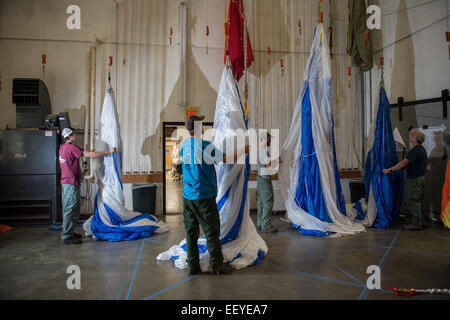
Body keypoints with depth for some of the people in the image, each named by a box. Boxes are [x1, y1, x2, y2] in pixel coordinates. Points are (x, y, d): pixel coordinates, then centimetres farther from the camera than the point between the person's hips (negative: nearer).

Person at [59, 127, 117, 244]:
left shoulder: (62, 147, 13)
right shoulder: (72, 148, -16)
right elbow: (90, 155, -19)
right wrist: (108, 152, -14)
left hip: (65, 182, 10)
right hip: (72, 183, -10)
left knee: (67, 209, 16)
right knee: (72, 210, -5)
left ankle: (67, 232, 26)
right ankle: (66, 237, 0)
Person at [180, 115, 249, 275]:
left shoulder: (183, 145, 6)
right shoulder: (205, 146, -15)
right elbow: (225, 159, -9)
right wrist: (244, 151, 4)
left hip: (187, 196, 6)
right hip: (204, 196, -6)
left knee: (191, 231, 11)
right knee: (212, 231, 6)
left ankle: (193, 266, 19)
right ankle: (216, 265, 16)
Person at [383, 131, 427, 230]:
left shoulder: (415, 151, -19)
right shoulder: (422, 149, 13)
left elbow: (404, 163, -25)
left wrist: (390, 170, -23)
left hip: (414, 179, -10)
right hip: (421, 177, 10)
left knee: (413, 201, -4)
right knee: (419, 200, 15)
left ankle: (415, 224, -1)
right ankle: (420, 222, 24)